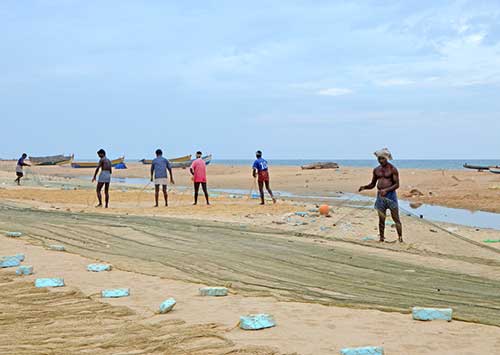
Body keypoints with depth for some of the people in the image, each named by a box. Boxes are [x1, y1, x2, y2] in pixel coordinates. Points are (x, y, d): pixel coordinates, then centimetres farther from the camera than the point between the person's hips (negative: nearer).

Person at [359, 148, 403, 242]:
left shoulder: (393, 169, -5)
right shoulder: (376, 170, 10)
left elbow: (397, 184, -9)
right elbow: (372, 184, 17)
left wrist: (386, 190, -24)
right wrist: (364, 187, -3)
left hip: (391, 194, -4)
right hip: (380, 196, 4)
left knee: (396, 218, -3)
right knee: (381, 219, 5)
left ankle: (400, 238, 0)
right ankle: (381, 238, 10)